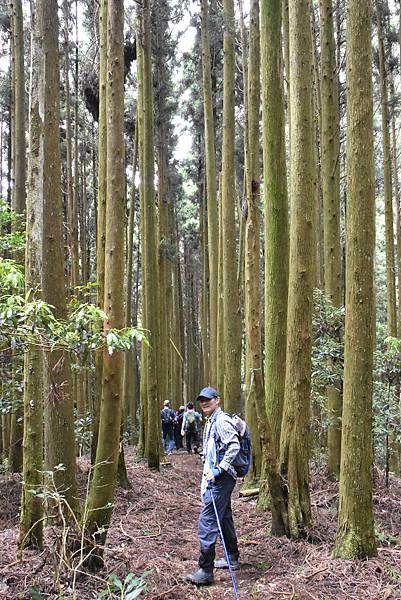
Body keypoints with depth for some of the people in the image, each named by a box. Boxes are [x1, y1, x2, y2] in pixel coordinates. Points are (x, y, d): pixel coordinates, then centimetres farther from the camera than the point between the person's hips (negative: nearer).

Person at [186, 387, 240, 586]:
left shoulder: (222, 420, -15)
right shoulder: (210, 422, 17)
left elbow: (234, 446, -26)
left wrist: (219, 470, -26)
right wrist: (208, 474, 21)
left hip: (221, 479, -11)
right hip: (215, 478, 11)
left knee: (207, 521, -12)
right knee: (224, 518, 20)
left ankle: (205, 571, -9)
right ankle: (232, 558, 33)